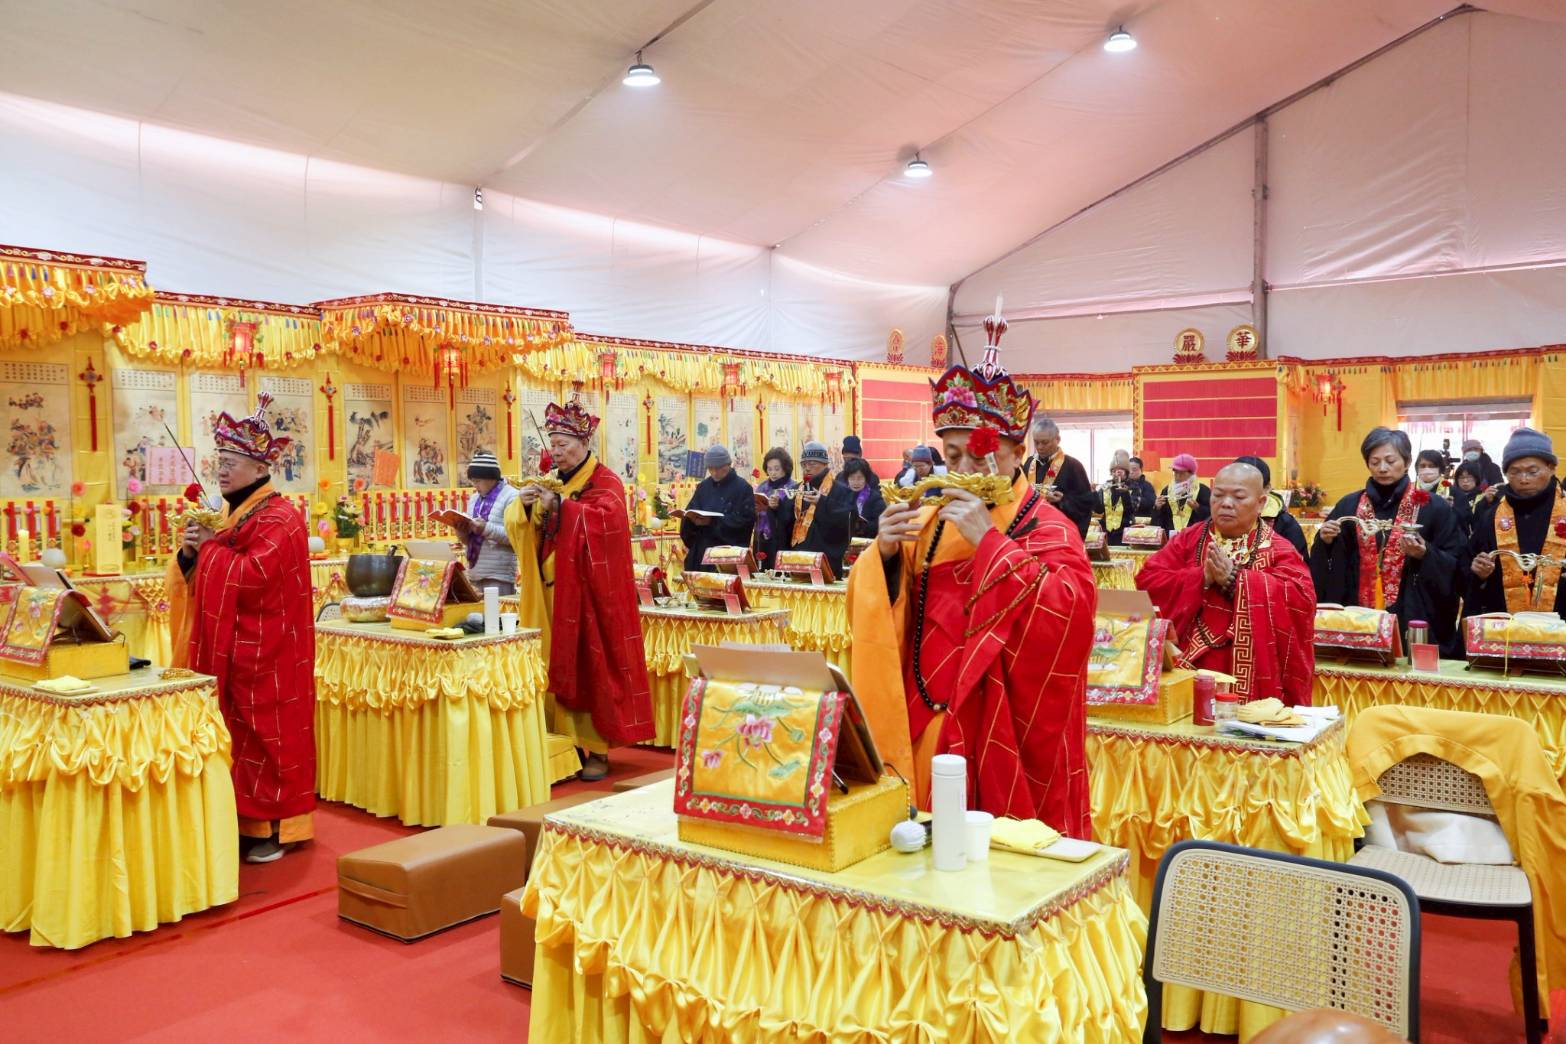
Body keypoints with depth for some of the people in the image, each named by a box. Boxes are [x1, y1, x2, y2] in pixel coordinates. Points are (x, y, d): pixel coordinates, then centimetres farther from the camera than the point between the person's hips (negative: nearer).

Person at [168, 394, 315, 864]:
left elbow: (253, 575, -24)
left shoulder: (279, 518, -11)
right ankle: (243, 820, 18)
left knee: (264, 732, -2)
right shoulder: (229, 514, 15)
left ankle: (274, 828, 6)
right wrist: (191, 552, -3)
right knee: (235, 732, 9)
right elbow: (201, 579, 17)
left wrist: (211, 548, -11)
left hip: (263, 650, -8)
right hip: (227, 648, 8)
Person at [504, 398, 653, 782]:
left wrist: (559, 506, -27)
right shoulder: (553, 482, 16)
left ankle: (598, 749, 3)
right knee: (557, 667, 4)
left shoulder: (605, 481, -2)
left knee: (590, 665, -3)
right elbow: (516, 523, 9)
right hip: (552, 594, 6)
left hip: (588, 595, -6)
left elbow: (607, 519, -22)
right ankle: (564, 741, 12)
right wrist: (524, 504, -12)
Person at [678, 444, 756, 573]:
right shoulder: (703, 486, 14)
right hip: (701, 551, 5)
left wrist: (713, 521, -19)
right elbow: (690, 512, 12)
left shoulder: (743, 488, -3)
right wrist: (693, 519, -14)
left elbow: (746, 519, -12)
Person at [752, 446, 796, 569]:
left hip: (782, 545, -5)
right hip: (761, 544, 5)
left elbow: (792, 519, -15)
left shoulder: (793, 489, -6)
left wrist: (778, 507, -28)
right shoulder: (763, 487, 12)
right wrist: (753, 511, -7)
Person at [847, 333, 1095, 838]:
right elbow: (869, 614, 7)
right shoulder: (927, 522, 8)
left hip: (1005, 736, -4)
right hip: (923, 728, 4)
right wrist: (884, 554, -12)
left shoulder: (1047, 528, -5)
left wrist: (989, 541, -22)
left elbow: (1071, 616, -22)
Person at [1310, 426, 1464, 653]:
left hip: (1412, 619, -2)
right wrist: (1325, 542, -10)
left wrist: (1424, 555, -18)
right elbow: (1327, 568, 9)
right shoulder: (1349, 506, 7)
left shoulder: (1433, 507, -1)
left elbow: (1453, 568, -1)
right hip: (1359, 619, 2)